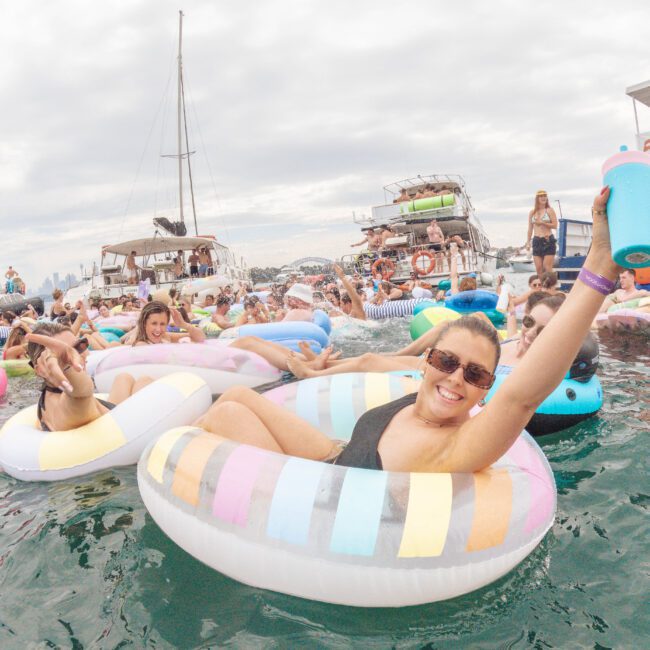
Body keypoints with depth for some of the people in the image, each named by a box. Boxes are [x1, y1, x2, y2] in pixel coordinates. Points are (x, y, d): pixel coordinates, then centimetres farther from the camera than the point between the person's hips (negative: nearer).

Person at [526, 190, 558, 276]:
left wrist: (542, 222, -15)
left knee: (547, 268, -8)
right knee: (538, 268, 2)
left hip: (548, 240, -4)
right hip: (536, 241, 4)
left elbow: (555, 225, -5)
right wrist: (528, 242, 9)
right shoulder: (532, 212, 11)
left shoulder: (550, 210, 1)